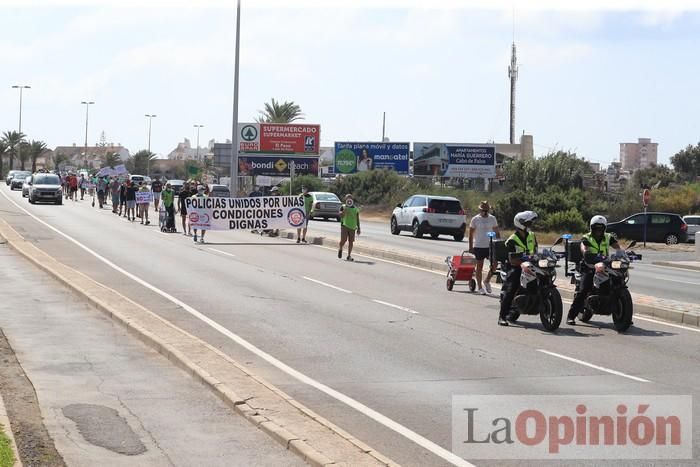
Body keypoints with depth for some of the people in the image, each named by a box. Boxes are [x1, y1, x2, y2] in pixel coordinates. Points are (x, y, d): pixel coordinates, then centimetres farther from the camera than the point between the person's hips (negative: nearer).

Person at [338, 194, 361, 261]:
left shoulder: (355, 208, 11)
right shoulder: (343, 207, 3)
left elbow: (357, 219, 14)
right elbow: (341, 215, -11)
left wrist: (358, 228, 11)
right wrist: (344, 210, -24)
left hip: (352, 227, 3)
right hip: (344, 226, -3)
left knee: (351, 241, 0)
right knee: (343, 240, -10)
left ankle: (349, 256, 5)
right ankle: (340, 249, 22)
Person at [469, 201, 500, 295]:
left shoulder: (492, 218, 6)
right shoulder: (475, 219, -2)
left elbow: (496, 232, 14)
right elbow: (471, 234, 1)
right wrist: (471, 247, -3)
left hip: (490, 246, 3)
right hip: (479, 246, -3)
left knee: (494, 265, -5)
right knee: (479, 267, 3)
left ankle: (487, 281, 19)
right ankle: (480, 287, 10)